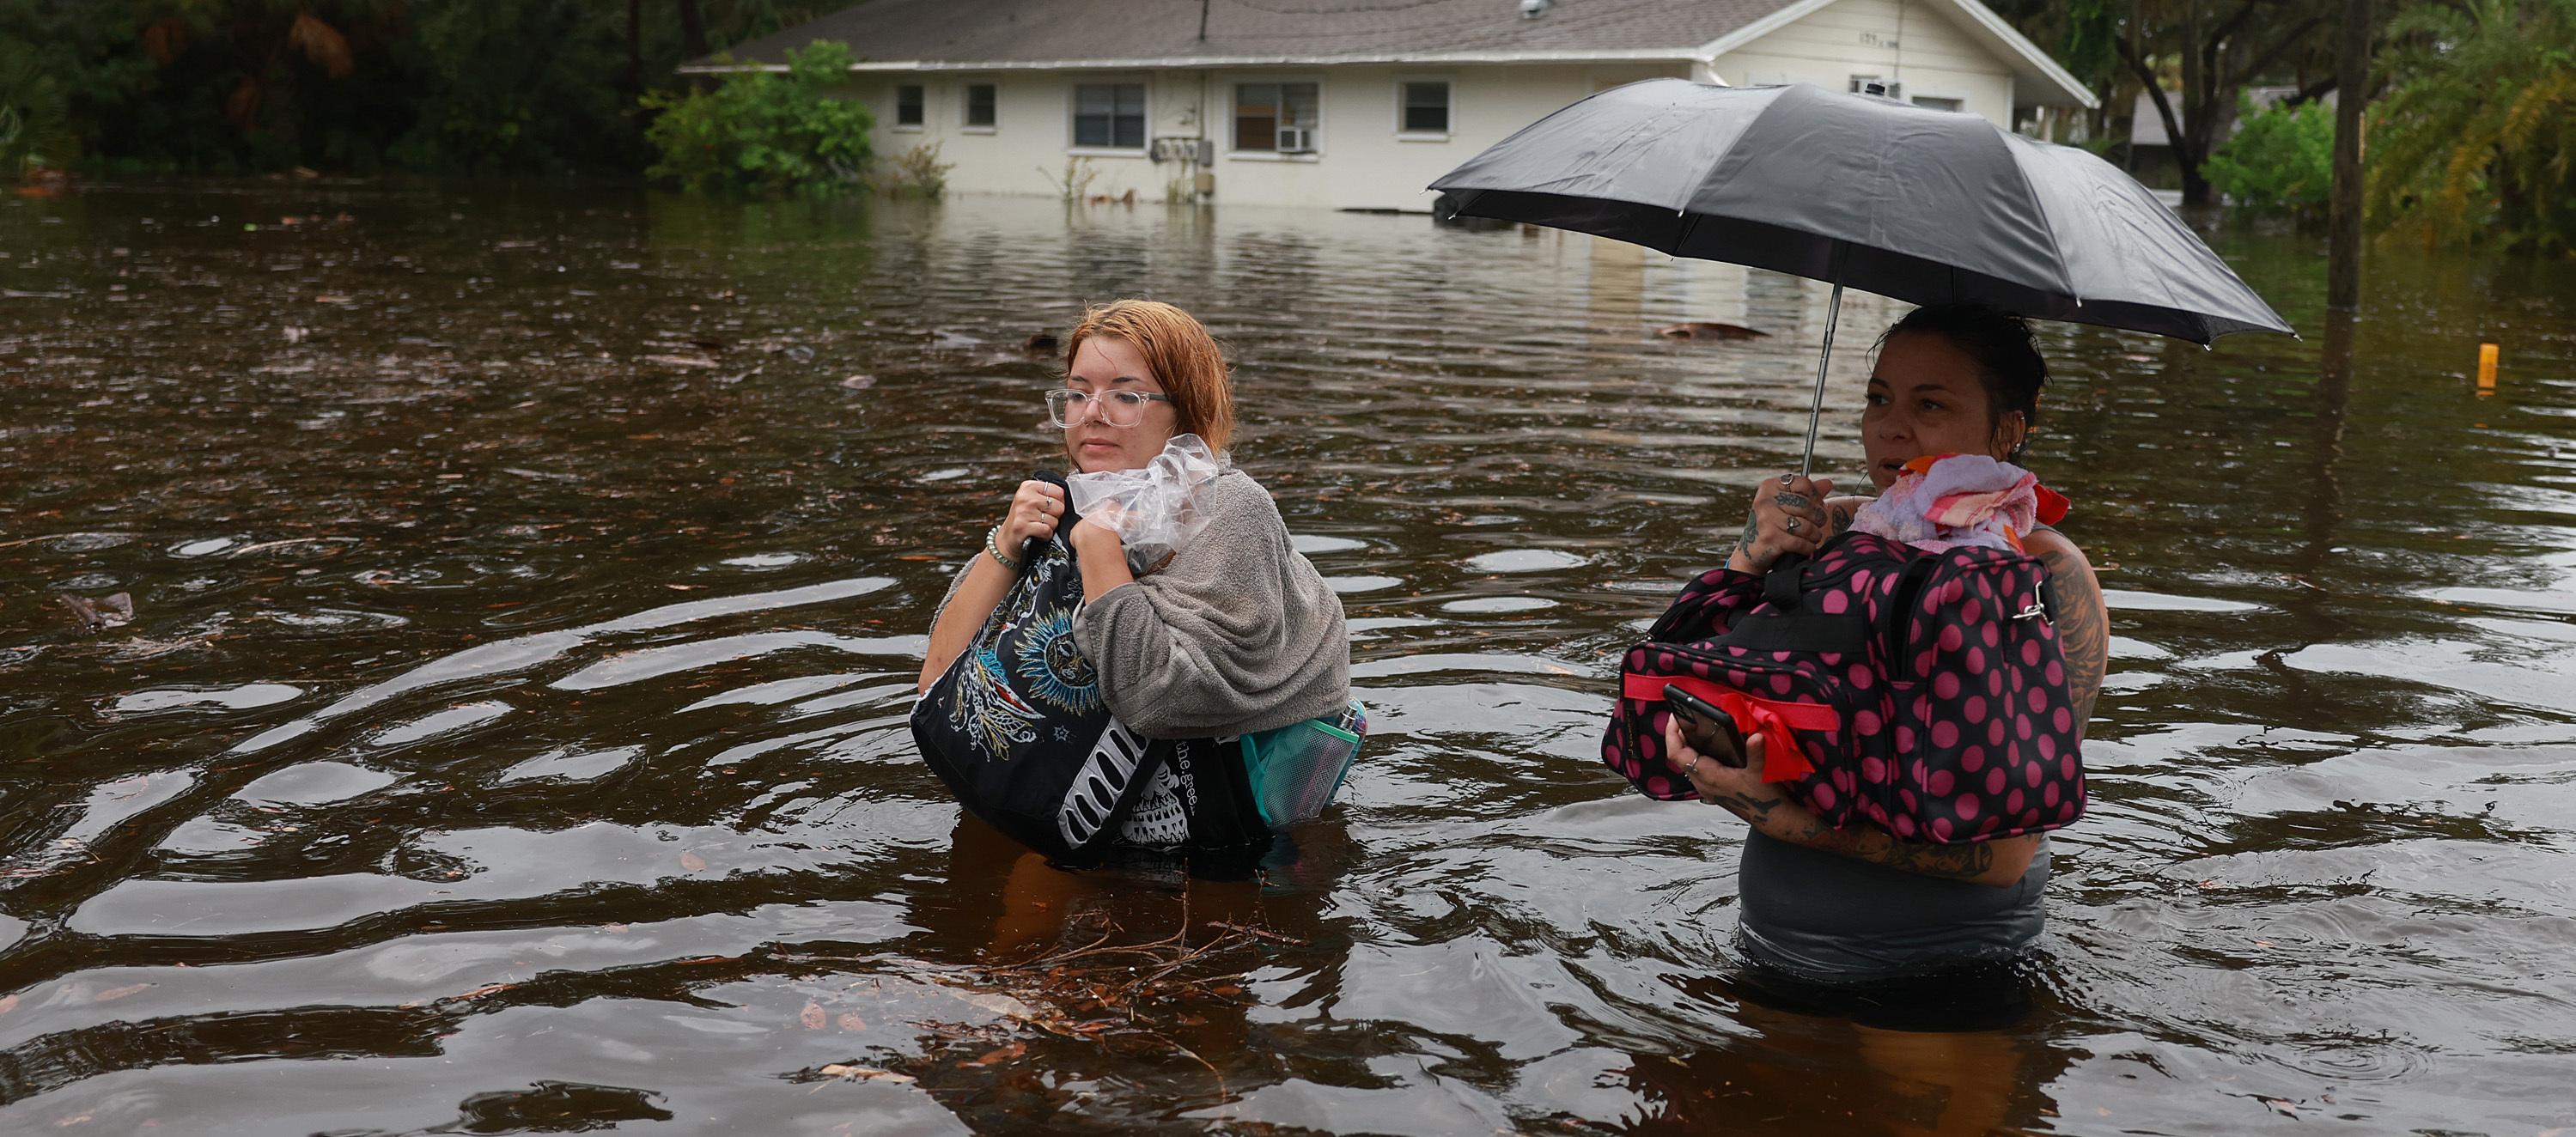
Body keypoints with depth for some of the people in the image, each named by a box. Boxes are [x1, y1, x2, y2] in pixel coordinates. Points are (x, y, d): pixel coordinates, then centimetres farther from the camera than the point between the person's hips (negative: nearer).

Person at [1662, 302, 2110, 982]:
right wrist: (1748, 563, -13)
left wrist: (1779, 816, -23)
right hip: (1773, 960, 4)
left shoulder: (2046, 574, -7)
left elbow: (2002, 852, -16)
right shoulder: (1827, 532, 7)